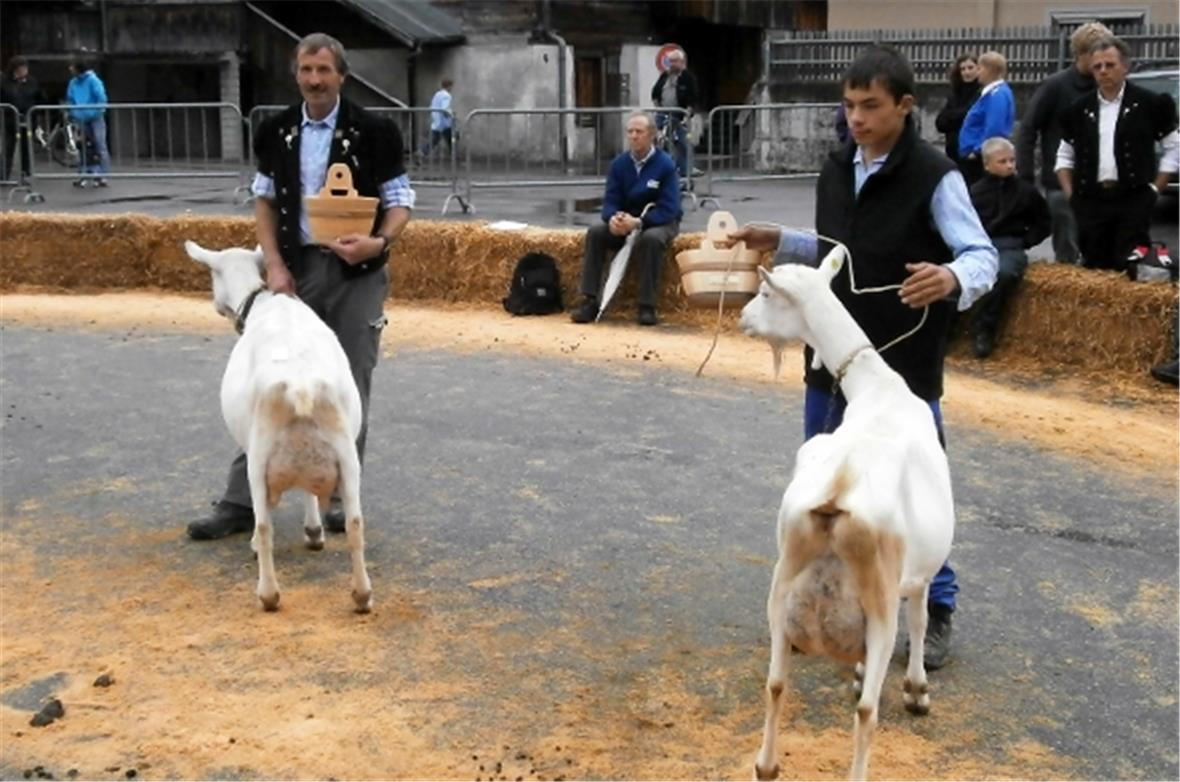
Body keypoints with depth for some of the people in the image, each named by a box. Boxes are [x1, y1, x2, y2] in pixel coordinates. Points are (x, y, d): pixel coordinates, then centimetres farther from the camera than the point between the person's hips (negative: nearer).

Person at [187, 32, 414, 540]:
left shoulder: (373, 132, -6)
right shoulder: (276, 132, 4)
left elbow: (400, 201, -3)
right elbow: (264, 199, 12)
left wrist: (380, 241, -23)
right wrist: (274, 264, -1)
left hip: (356, 273, -2)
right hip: (296, 269, 3)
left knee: (349, 390, 4)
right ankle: (240, 502, 8)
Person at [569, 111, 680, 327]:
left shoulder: (665, 164, -15)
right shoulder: (619, 164, -1)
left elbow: (668, 209, -21)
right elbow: (610, 201, -2)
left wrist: (638, 222, -36)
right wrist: (613, 218, -27)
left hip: (660, 223, -5)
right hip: (626, 221, 5)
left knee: (651, 238, -38)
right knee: (595, 232, -21)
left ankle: (647, 307, -31)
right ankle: (589, 301, -21)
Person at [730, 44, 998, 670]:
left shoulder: (934, 176, -15)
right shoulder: (836, 170, 6)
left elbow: (982, 255, -19)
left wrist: (953, 278, -39)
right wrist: (778, 242, 8)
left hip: (903, 366, -6)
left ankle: (936, 611, 22)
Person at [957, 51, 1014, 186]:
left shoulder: (997, 94, -16)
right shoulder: (992, 92, 16)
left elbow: (994, 129, -25)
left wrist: (977, 150, -18)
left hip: (981, 158, -10)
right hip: (975, 158, 10)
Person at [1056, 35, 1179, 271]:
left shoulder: (1149, 104, 2)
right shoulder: (1079, 109, 12)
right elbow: (1065, 156, 19)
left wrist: (1154, 189, -2)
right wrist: (1071, 194, 6)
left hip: (1133, 200, -3)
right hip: (1090, 202, 3)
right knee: (1093, 269, 5)